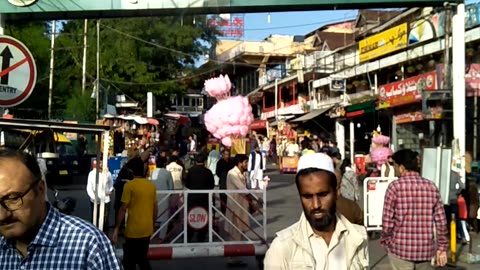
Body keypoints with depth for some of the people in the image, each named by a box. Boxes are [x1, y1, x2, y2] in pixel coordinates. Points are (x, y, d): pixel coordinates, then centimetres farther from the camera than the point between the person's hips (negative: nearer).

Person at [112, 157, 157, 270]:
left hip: (133, 230, -5)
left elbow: (123, 209, -13)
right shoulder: (152, 186, 4)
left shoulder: (129, 185, -12)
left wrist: (116, 228, -7)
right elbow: (155, 209, 10)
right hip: (147, 230, 6)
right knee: (143, 258, 20)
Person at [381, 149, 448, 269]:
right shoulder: (431, 186, 2)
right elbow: (441, 220, 3)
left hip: (401, 248, -4)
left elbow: (387, 220, -9)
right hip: (426, 248, 4)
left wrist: (385, 240, 7)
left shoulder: (395, 187, -10)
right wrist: (442, 247, 11)